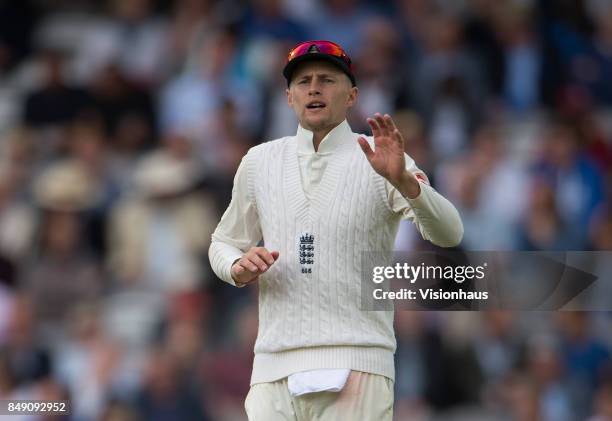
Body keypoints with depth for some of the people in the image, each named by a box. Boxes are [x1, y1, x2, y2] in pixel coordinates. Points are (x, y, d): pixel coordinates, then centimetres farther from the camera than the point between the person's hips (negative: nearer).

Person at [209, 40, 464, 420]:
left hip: (355, 369, -4)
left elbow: (448, 234, -12)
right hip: (274, 370, 4)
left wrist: (402, 180, -31)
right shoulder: (260, 161, 15)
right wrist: (238, 268, 1)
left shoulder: (379, 161, 2)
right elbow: (224, 242, 25)